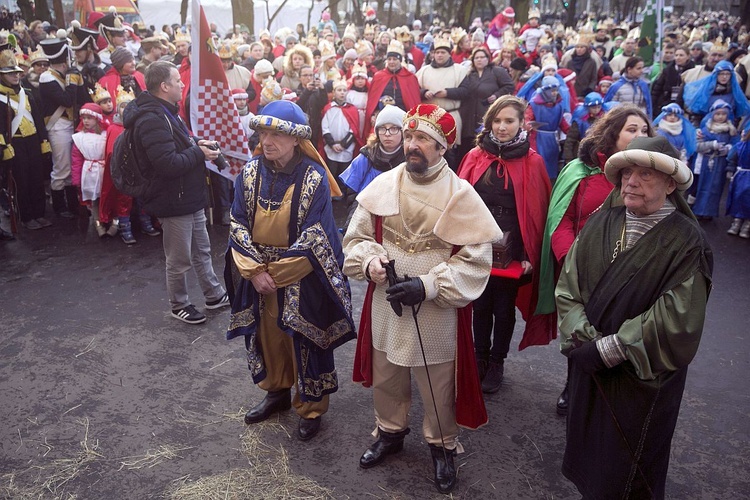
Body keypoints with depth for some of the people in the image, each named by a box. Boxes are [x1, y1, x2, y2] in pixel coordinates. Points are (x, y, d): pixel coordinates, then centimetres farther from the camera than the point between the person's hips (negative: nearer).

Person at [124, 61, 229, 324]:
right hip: (174, 202, -10)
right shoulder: (151, 120, -23)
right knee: (180, 260, 7)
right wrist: (199, 152, -17)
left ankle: (215, 295, 35)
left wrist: (197, 145, 4)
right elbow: (168, 164, -30)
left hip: (190, 196, 10)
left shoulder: (166, 112, 12)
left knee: (201, 250, 21)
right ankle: (179, 305, 26)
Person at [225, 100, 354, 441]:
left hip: (302, 278, -4)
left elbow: (314, 238, -16)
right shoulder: (250, 173, -2)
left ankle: (311, 407, 29)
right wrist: (255, 271, -11)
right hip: (257, 275, 5)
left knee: (307, 341, 8)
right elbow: (238, 225, -2)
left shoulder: (315, 178, -15)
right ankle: (277, 391, 42)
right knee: (267, 334, 18)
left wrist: (277, 273, -15)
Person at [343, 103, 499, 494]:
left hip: (437, 312, -3)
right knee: (386, 378, 21)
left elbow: (476, 259, -14)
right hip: (385, 304, 4)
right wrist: (369, 260, -16)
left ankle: (442, 445, 40)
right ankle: (390, 432, 47)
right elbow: (357, 235, 5)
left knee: (437, 386, 13)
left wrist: (428, 286, -22)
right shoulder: (383, 185, -3)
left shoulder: (461, 195, -12)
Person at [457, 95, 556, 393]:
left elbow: (536, 211, -5)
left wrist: (529, 254, -7)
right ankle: (480, 358, 33)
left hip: (511, 252, -2)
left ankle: (496, 363, 30)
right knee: (480, 306, 14)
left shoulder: (532, 162, -4)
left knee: (503, 309, 12)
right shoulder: (475, 156, 2)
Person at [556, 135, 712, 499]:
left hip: (643, 378, -4)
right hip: (589, 366, 4)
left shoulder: (687, 243, -16)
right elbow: (567, 285, -4)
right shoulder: (601, 223, -4)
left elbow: (676, 323, -20)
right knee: (587, 449, 22)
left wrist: (609, 349, -19)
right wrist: (585, 339, -15)